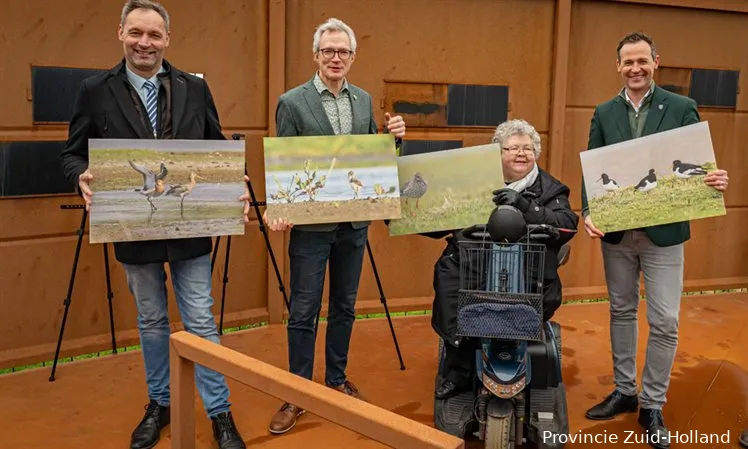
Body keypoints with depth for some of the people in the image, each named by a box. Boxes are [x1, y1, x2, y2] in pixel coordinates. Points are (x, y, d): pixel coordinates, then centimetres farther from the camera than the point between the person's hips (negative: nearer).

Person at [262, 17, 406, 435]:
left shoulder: (364, 100, 8)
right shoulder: (292, 102, -7)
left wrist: (393, 137, -7)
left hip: (354, 222, 5)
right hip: (311, 224, -4)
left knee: (345, 307, 15)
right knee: (303, 312, 4)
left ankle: (337, 380, 32)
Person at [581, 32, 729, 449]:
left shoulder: (682, 108, -2)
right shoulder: (604, 113, 5)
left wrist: (715, 180, -27)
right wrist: (588, 212, -15)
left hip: (663, 232, -2)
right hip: (616, 231, 3)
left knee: (665, 323, 1)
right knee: (622, 313, 14)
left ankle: (653, 406, 17)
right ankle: (624, 391, 30)